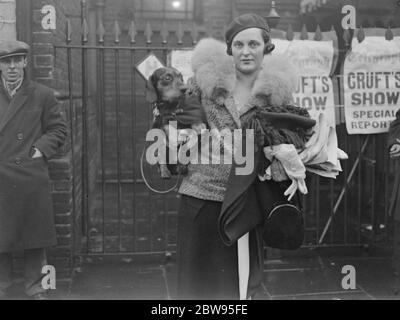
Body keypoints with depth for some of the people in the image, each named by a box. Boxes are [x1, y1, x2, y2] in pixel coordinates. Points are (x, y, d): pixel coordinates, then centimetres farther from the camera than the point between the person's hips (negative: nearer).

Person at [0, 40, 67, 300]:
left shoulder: (42, 95, 2)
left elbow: (59, 128, 7)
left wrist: (41, 149, -6)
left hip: (32, 178, -1)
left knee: (35, 235, 8)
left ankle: (36, 287, 22)